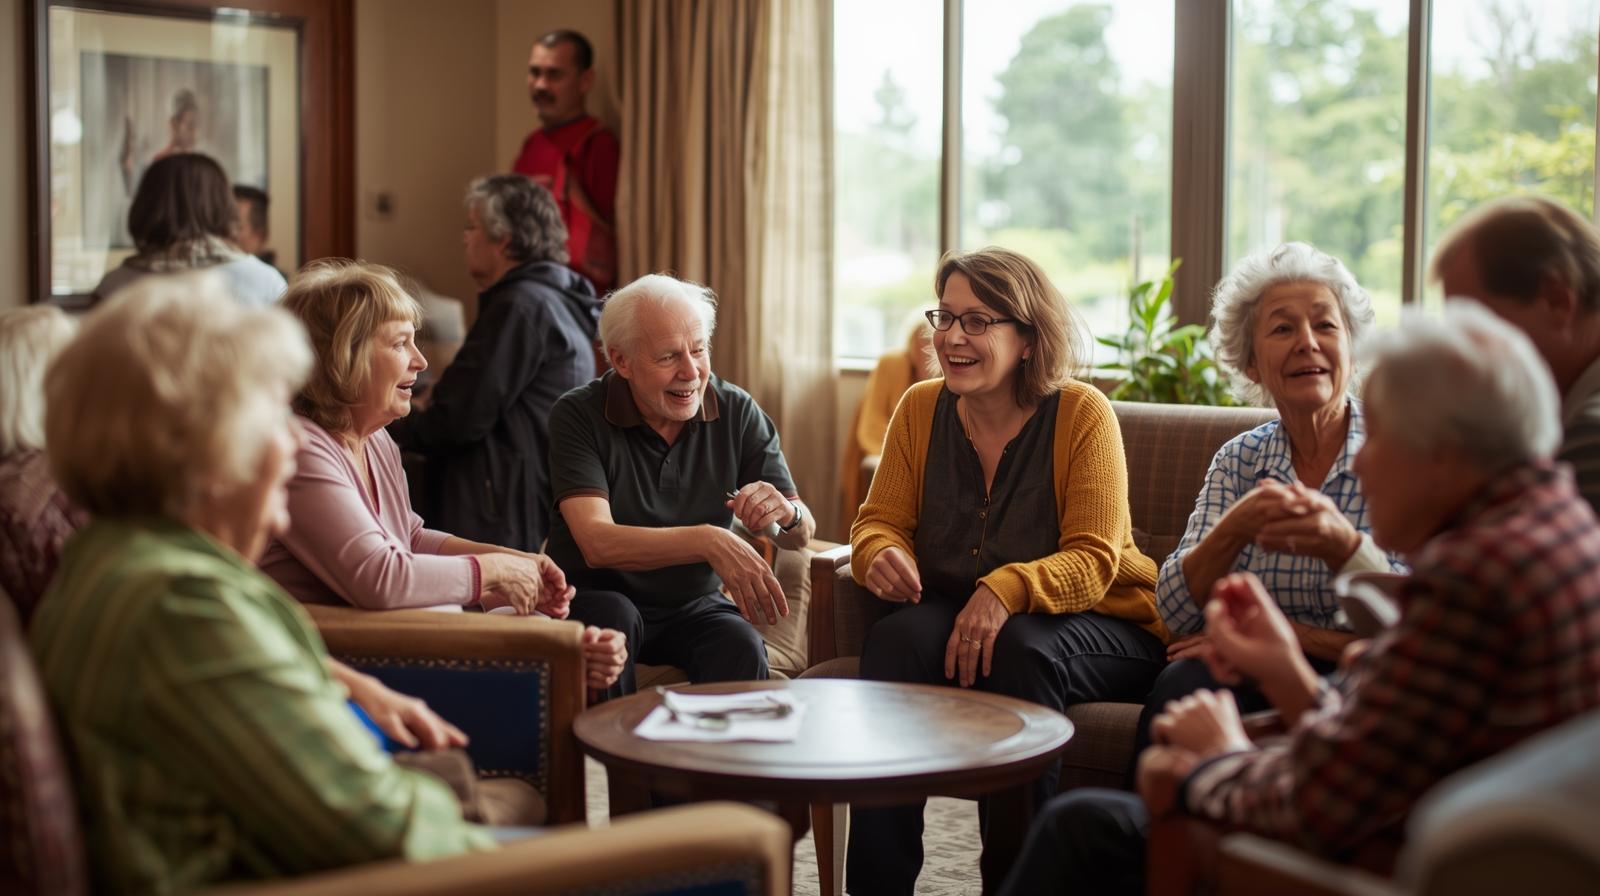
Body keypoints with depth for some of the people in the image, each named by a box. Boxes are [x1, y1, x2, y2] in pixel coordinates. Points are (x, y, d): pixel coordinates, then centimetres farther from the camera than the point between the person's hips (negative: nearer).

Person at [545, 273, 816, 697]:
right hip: (597, 597, -1)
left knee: (742, 648, -29)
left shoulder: (737, 412, -4)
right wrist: (708, 541, -39)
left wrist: (787, 515, -27)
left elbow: (802, 535, -2)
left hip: (693, 606, 1)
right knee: (612, 618, -33)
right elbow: (596, 542, -25)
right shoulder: (579, 415, -12)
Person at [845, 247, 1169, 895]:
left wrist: (1007, 589, -38)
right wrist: (881, 553, -21)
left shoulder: (1082, 414, -11)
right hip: (956, 617, 3)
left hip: (1098, 628, -3)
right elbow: (880, 521, 5)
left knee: (1019, 648, -35)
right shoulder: (921, 408, 3)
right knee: (898, 636, -28)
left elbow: (1093, 562, -18)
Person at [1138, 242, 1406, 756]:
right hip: (1255, 675, 3)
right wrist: (1235, 530, -19)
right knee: (1181, 688, -30)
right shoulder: (1239, 461, 10)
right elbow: (1177, 614, -1)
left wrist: (1341, 545, -24)